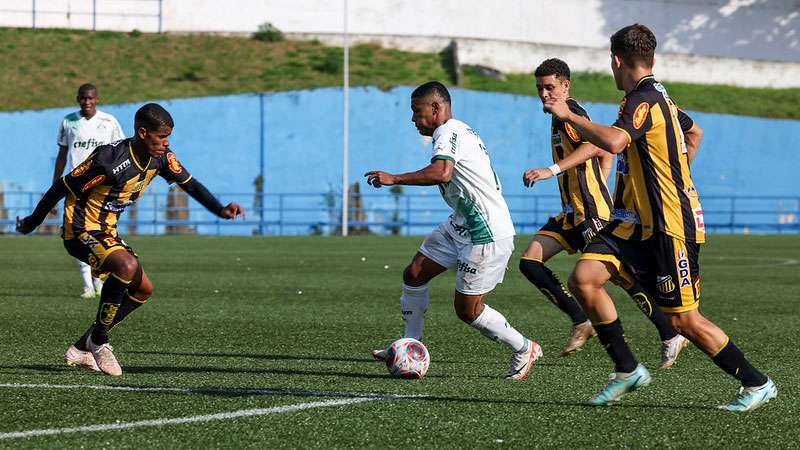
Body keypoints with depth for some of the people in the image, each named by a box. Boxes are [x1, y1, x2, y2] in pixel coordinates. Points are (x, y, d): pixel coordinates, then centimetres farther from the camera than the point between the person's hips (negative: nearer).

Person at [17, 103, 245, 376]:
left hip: (107, 231, 9)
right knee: (127, 266, -32)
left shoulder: (160, 158, -4)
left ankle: (82, 349, 13)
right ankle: (98, 340, -17)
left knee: (143, 289, 5)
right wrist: (32, 222, -9)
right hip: (81, 231, -9)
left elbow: (189, 184, 8)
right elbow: (62, 187, -19)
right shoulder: (110, 159, -27)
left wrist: (221, 210, -7)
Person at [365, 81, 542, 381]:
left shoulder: (449, 133, -18)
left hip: (486, 234, -11)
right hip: (461, 226, 11)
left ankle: (524, 351, 15)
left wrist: (394, 179, -32)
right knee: (414, 275, 6)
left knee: (467, 309, -3)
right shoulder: (461, 131, 15)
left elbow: (441, 173, -38)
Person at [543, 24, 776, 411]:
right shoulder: (659, 96, 13)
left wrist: (568, 116, -26)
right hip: (637, 222, 9)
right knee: (583, 278, -7)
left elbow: (614, 141, -37)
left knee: (685, 321, -5)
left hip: (670, 226, -9)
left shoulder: (644, 99, -17)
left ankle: (756, 384, 11)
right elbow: (690, 128, 34)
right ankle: (627, 370, 1)